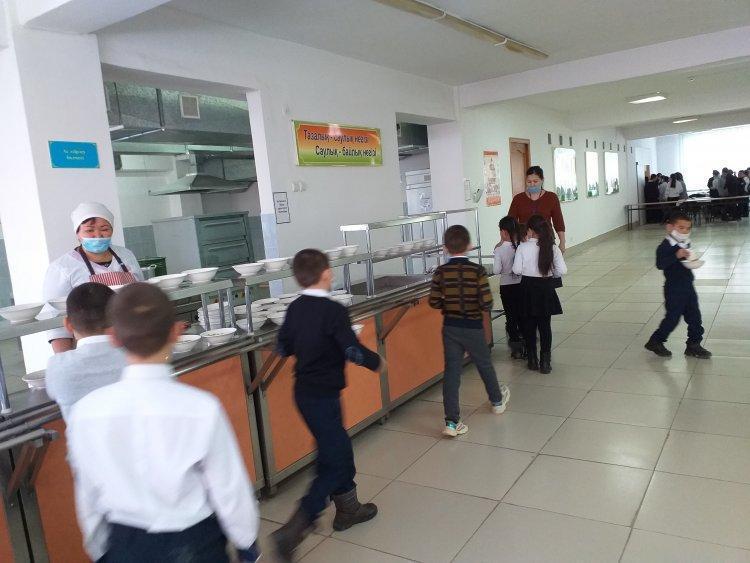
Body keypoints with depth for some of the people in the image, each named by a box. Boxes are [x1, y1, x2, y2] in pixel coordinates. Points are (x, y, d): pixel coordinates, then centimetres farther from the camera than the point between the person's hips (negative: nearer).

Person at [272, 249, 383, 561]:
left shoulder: (295, 309, 1)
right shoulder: (333, 311, -20)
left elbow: (282, 348, 8)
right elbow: (353, 351, -20)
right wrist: (377, 362, -2)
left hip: (303, 392, 8)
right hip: (323, 396, -8)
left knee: (338, 449, 22)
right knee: (333, 464, 2)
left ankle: (348, 508, 38)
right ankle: (293, 530, -2)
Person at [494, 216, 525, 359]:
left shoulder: (499, 249, -14)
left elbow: (497, 270, -14)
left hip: (506, 287, -2)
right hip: (522, 285, 3)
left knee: (511, 318, 9)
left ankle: (516, 349, 13)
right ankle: (526, 347, 21)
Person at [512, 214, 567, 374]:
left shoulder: (523, 247, -13)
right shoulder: (552, 248, -8)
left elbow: (517, 270, -11)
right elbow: (562, 270, -9)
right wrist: (551, 273, 10)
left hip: (528, 288, -1)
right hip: (546, 288, 1)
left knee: (529, 325, 13)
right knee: (545, 325, 11)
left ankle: (532, 360, 21)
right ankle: (545, 362, 13)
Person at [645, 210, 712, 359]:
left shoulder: (686, 244, 9)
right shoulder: (665, 247, -16)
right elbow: (660, 264, -31)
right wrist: (677, 255, -37)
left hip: (688, 286, 8)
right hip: (674, 289, -8)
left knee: (694, 316, 9)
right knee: (673, 318, -1)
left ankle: (694, 345, 21)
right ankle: (655, 342, 15)